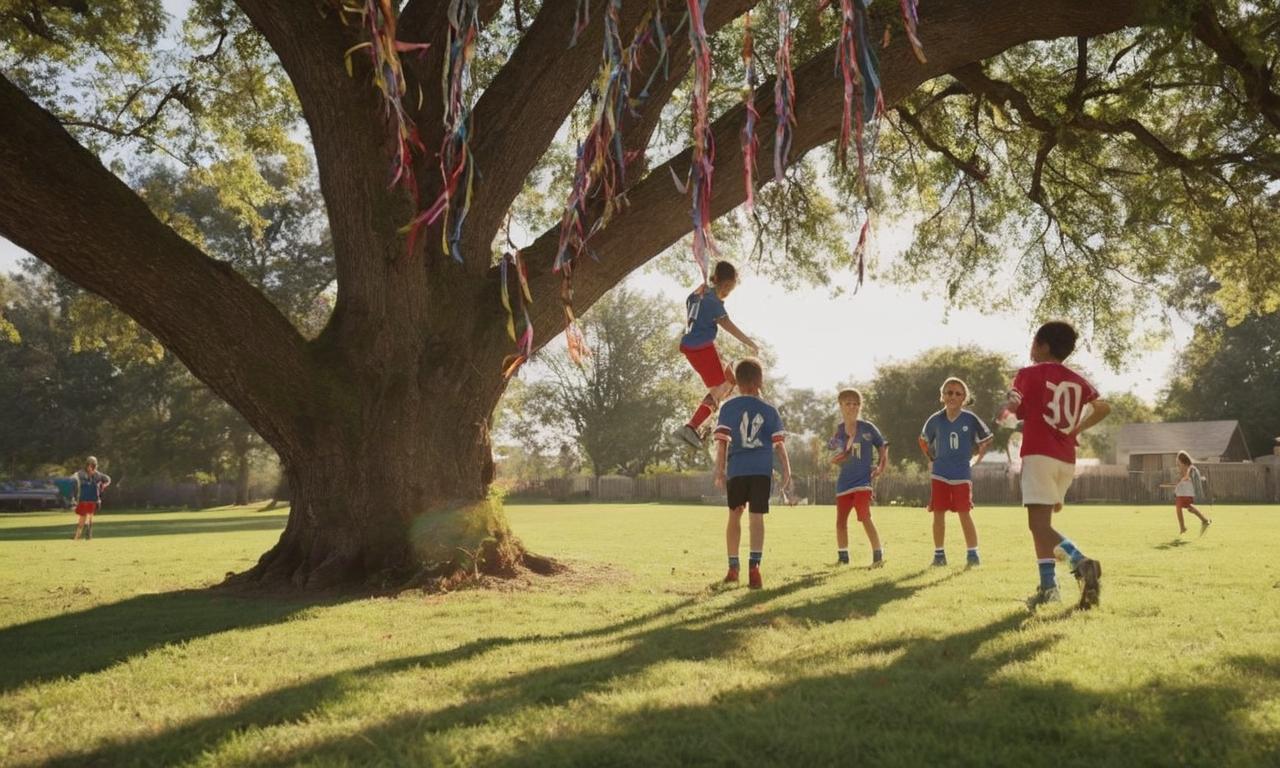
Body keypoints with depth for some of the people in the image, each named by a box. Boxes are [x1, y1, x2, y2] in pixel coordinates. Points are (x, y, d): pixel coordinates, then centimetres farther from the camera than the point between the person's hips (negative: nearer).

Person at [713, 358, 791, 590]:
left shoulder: (728, 408, 4)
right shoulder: (770, 411, 6)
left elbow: (722, 442, 0)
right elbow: (779, 443, 3)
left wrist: (719, 471, 3)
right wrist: (787, 471, 8)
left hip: (736, 470, 1)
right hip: (762, 470, -1)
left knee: (734, 515, 14)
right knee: (757, 518, -2)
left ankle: (733, 568, 19)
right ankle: (754, 566, -17)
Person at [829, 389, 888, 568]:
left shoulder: (867, 428, -4)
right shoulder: (838, 431, 4)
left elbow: (882, 446, 7)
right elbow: (838, 459, 4)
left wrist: (881, 466, -3)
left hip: (863, 480, -4)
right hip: (844, 482, 4)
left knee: (865, 518, -17)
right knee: (841, 521, 10)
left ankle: (878, 554, -7)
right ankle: (843, 556, 25)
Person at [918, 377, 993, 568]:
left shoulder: (970, 419, -6)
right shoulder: (935, 420, 0)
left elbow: (986, 440, 8)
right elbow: (924, 440, 18)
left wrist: (976, 459, 4)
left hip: (962, 474, -2)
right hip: (939, 474, 2)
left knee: (964, 513, -5)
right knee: (938, 513, 3)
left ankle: (972, 553, 3)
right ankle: (939, 554, 11)